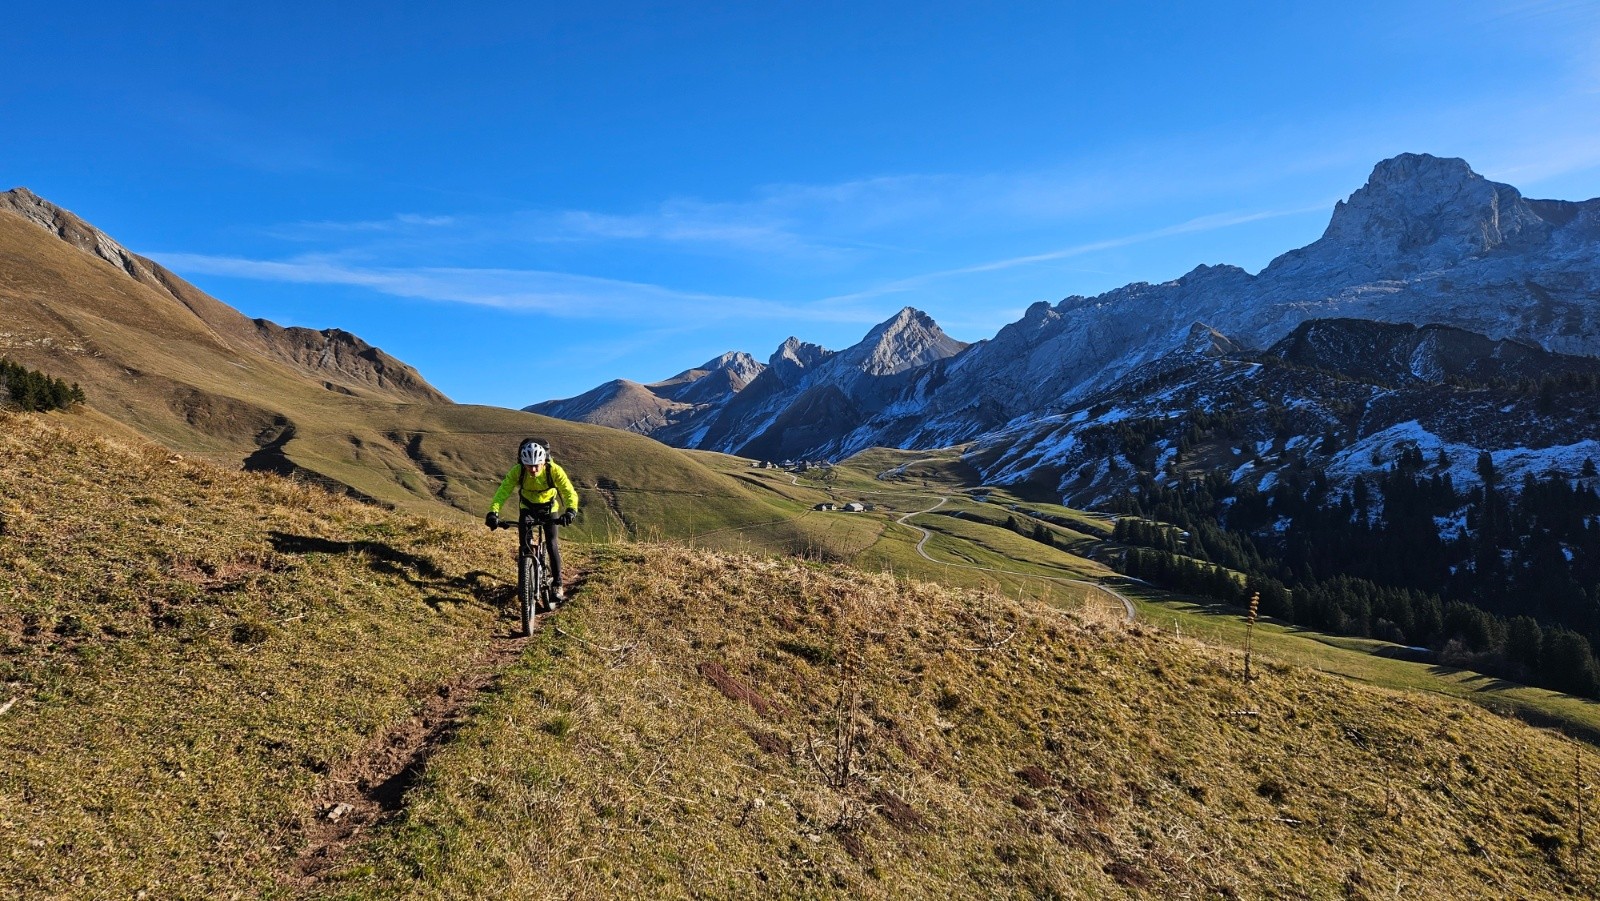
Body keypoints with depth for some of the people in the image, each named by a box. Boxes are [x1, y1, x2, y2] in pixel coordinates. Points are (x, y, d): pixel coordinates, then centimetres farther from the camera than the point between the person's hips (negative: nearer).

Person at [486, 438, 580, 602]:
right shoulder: (517, 471, -29)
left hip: (549, 508, -1)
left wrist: (570, 510, -59)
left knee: (551, 544, -12)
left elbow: (570, 492, -39)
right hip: (527, 507, 1)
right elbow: (503, 491, -36)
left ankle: (558, 584, -1)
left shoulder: (554, 470, -33)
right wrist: (493, 512, -52)